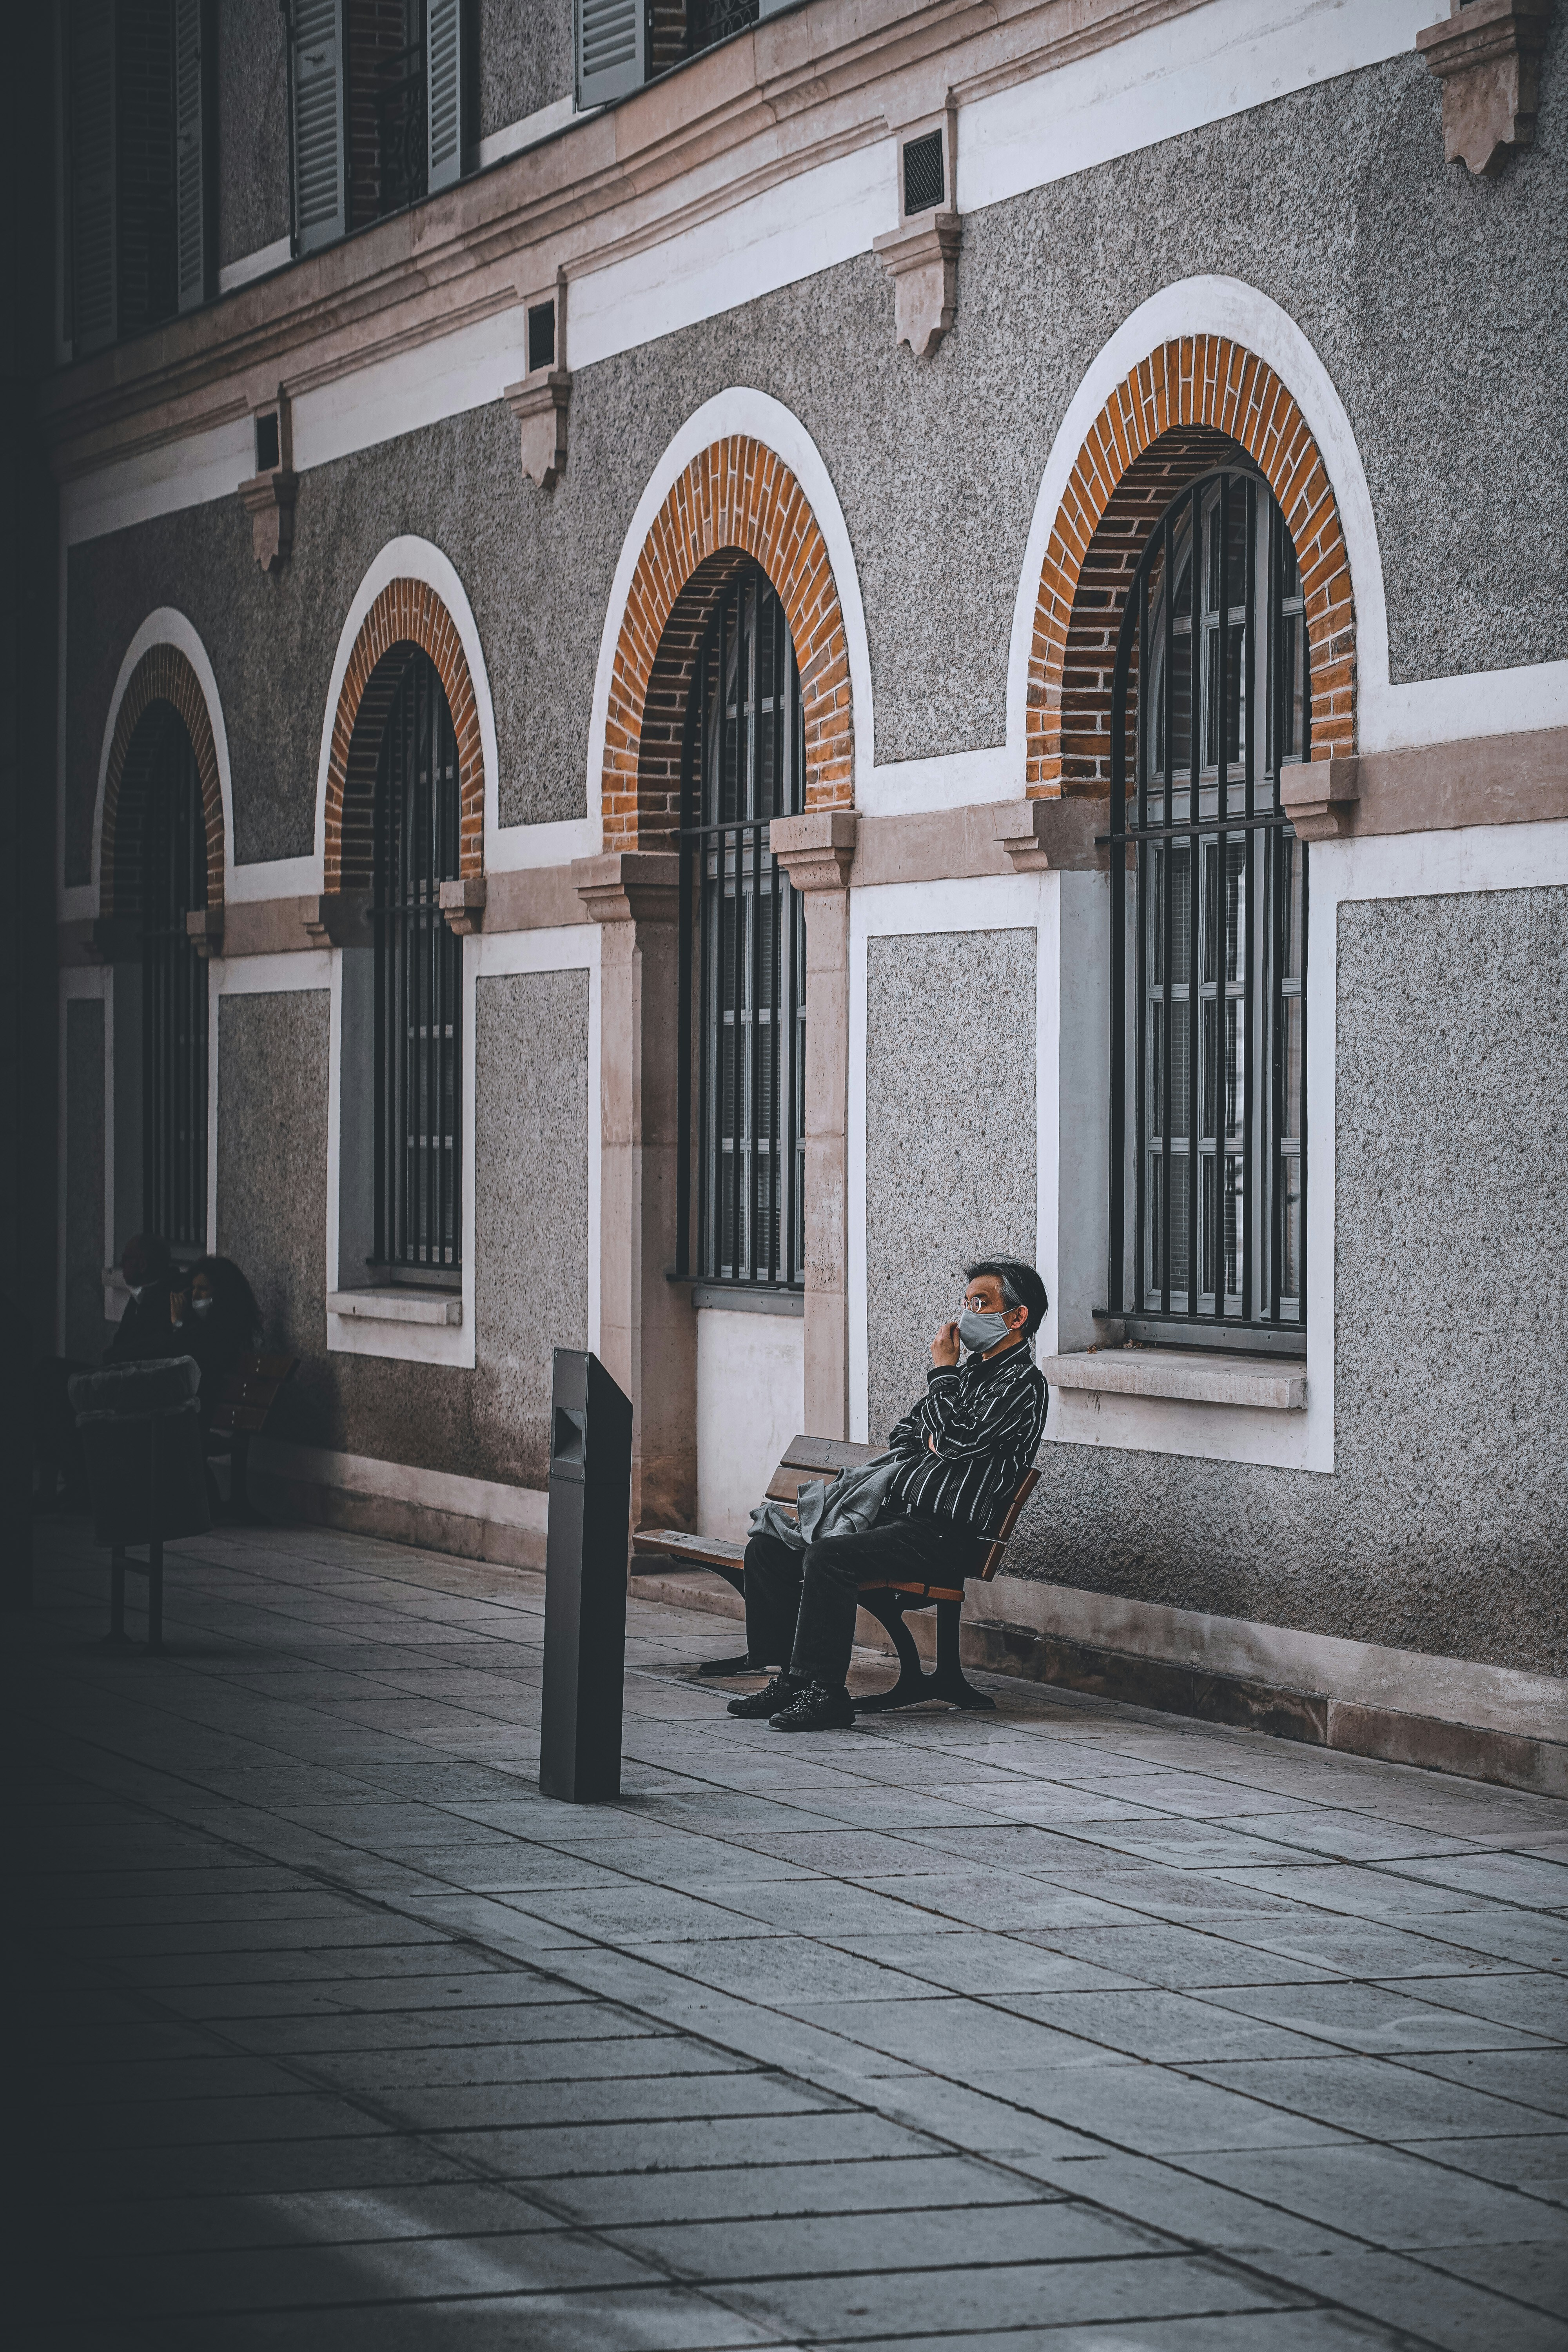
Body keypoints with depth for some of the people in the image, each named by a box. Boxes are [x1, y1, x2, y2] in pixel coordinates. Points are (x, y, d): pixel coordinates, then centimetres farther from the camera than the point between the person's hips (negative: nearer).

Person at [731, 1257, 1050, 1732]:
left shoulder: (1022, 1384, -6)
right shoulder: (969, 1369, 23)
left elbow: (957, 1438, -19)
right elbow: (903, 1433, 31)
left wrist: (942, 1369, -6)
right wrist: (926, 1444, 7)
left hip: (946, 1536, -10)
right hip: (896, 1514, 10)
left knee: (829, 1556, -32)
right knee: (768, 1549, -1)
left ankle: (825, 1692, -27)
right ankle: (791, 1679, -2)